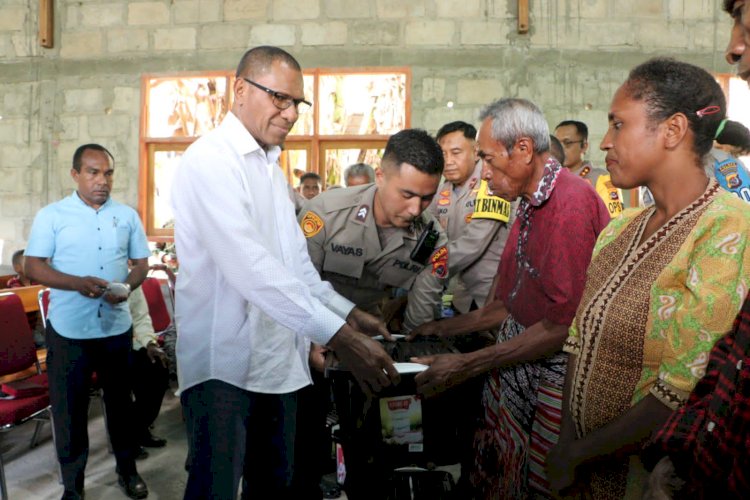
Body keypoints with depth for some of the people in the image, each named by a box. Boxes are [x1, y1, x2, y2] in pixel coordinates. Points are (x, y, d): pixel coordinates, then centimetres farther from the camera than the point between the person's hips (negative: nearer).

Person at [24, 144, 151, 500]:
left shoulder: (127, 215, 5)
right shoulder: (51, 215, -2)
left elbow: (142, 261, 9)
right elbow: (33, 266, -6)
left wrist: (128, 286, -13)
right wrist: (78, 283, -23)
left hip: (117, 326, 2)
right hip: (68, 329, -2)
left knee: (120, 401, 14)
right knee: (69, 407, 6)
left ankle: (127, 470, 31)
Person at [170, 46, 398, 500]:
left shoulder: (271, 166, 17)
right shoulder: (211, 159, -13)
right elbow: (249, 265, -25)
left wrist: (350, 313, 3)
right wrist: (338, 336, -28)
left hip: (279, 361, 8)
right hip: (226, 363, -8)